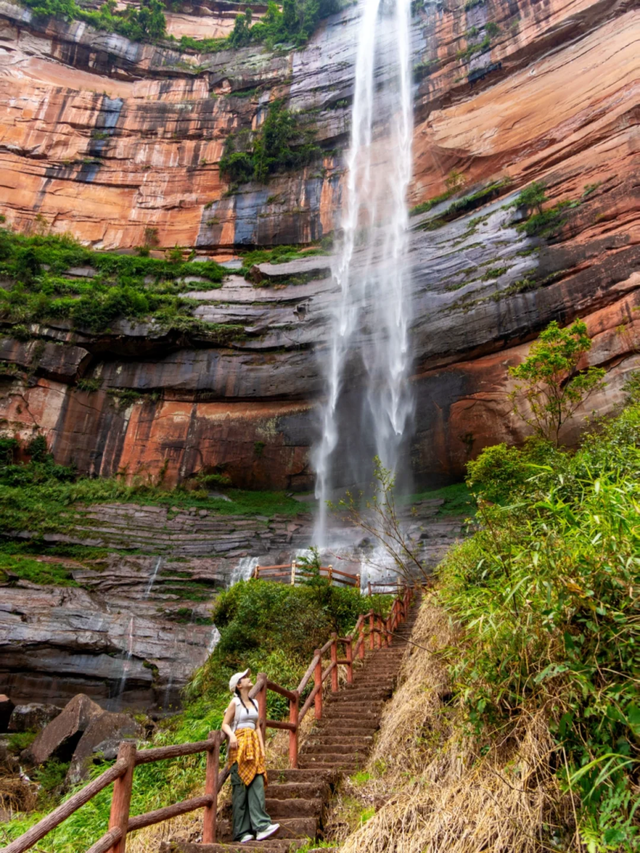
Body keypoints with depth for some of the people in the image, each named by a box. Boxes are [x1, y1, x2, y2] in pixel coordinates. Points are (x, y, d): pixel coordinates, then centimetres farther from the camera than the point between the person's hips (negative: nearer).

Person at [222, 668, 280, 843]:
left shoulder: (254, 703, 16)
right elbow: (225, 724, -4)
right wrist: (232, 735, -24)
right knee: (241, 787, -4)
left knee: (257, 785, -5)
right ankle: (241, 832, 2)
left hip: (254, 747, 6)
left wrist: (262, 749, 11)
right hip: (239, 746, -5)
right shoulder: (235, 702, -2)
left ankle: (261, 826, -9)